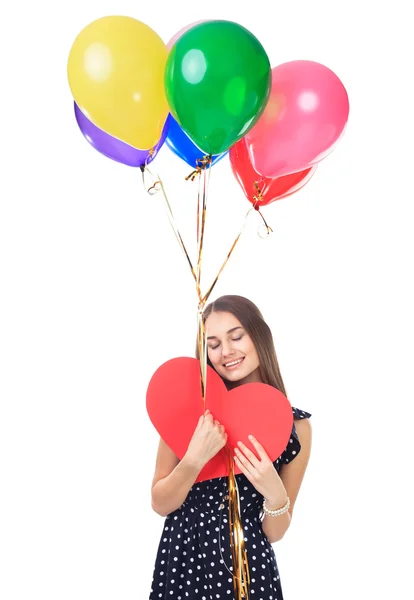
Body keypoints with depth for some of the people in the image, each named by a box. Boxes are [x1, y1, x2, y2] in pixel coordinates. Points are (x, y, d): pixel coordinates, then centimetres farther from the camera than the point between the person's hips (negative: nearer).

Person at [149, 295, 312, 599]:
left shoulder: (295, 425, -8)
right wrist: (194, 460, -21)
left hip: (248, 569, 0)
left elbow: (275, 533, -1)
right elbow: (159, 503, -4)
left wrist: (275, 493, -21)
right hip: (182, 558, 0)